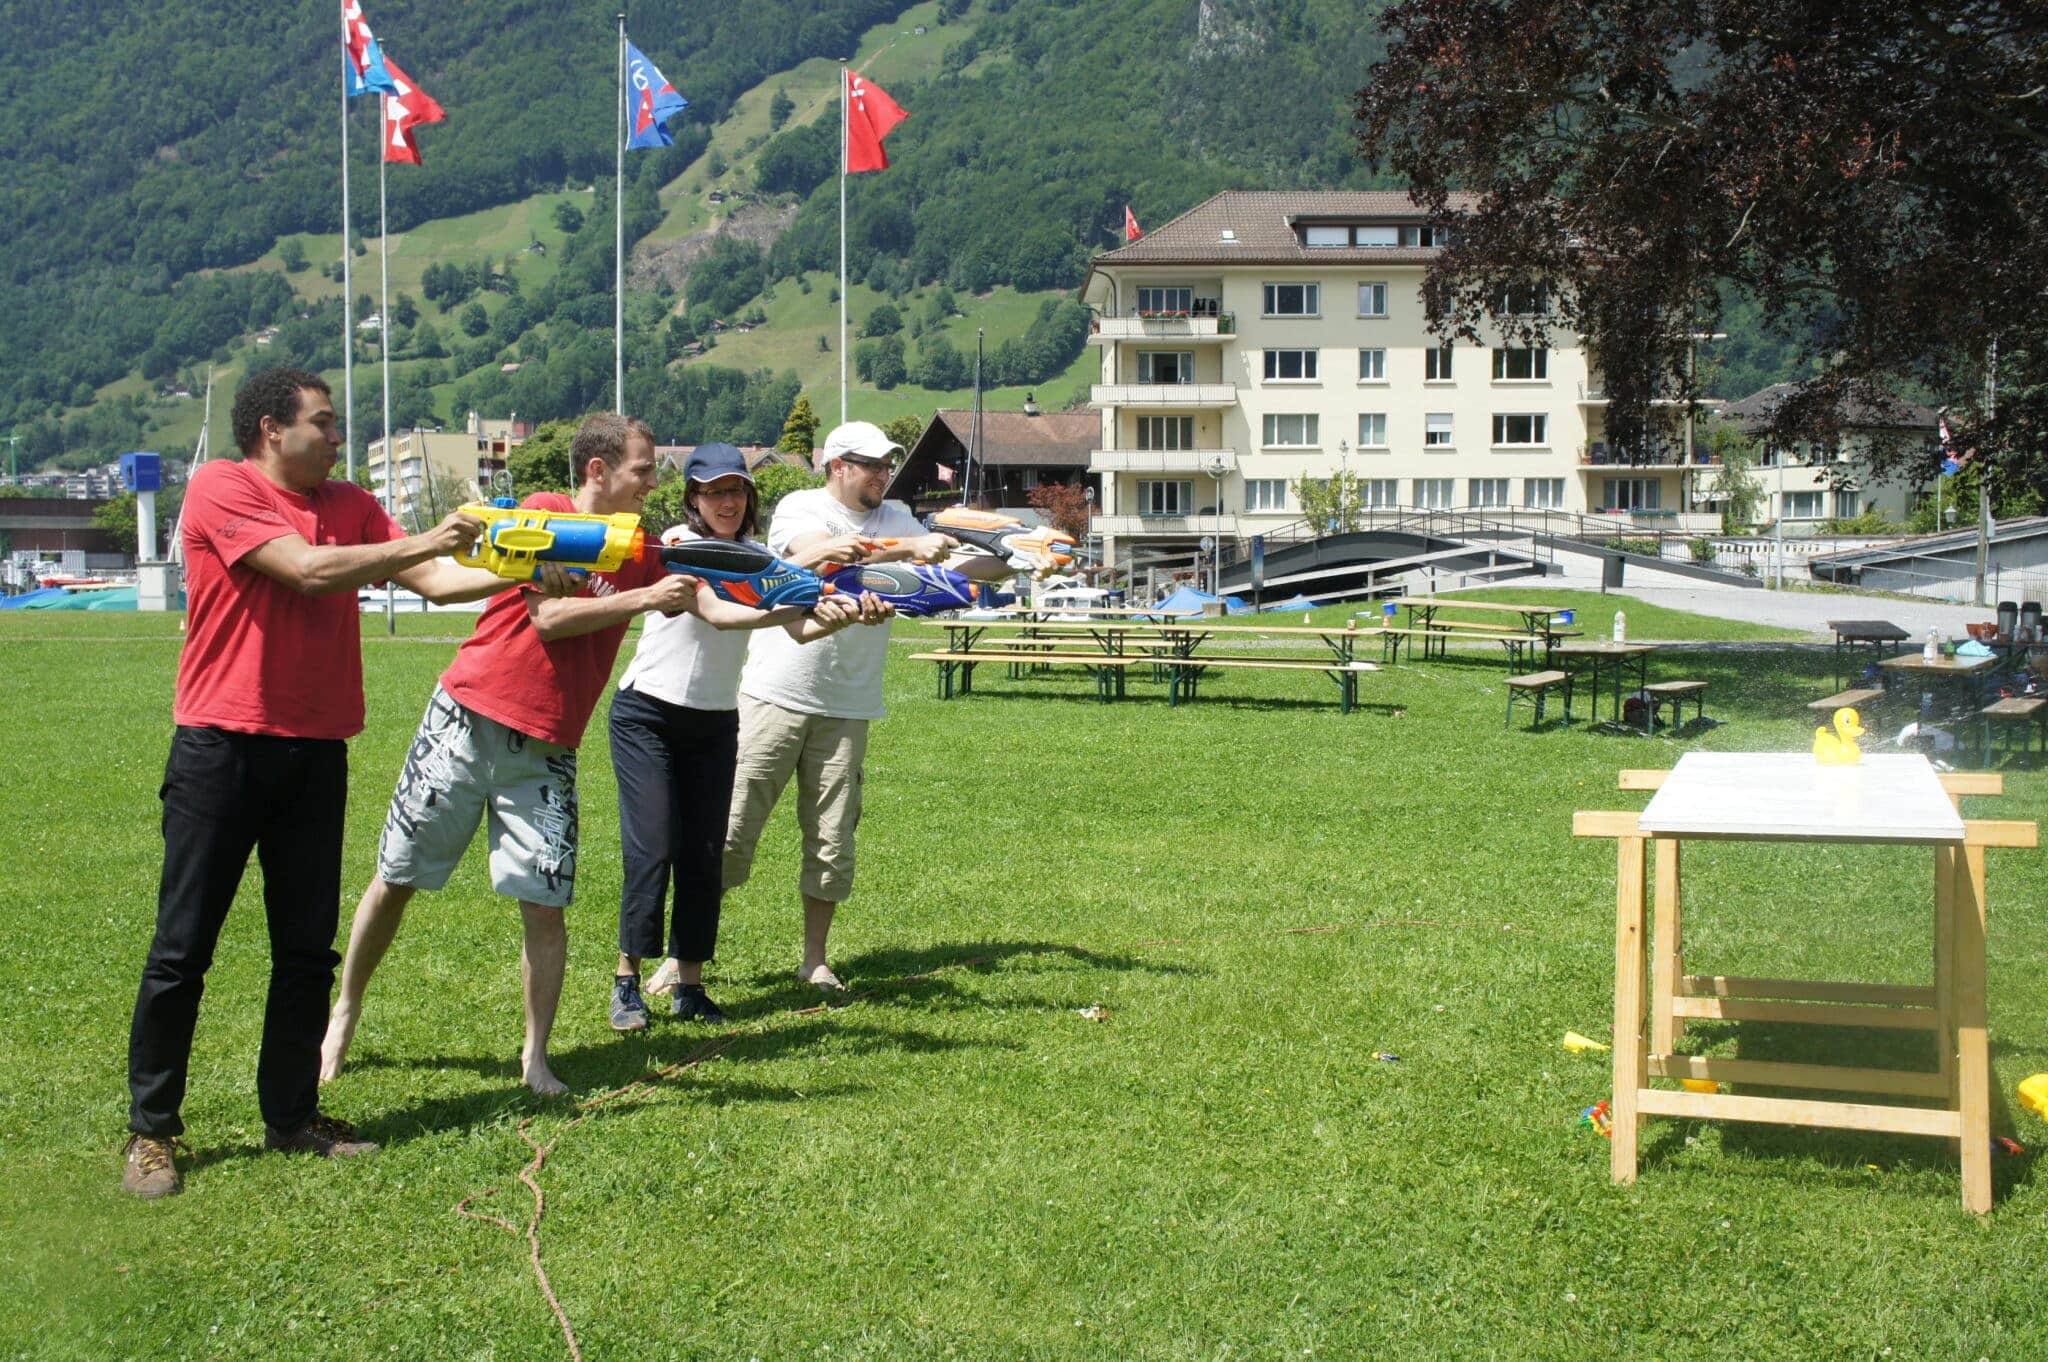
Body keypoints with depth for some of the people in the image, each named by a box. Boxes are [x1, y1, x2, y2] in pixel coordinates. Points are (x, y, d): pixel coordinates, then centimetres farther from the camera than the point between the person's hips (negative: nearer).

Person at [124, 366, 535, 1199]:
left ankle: (292, 1115, 21)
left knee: (308, 948, 9)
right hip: (222, 746, -6)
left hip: (316, 749, 6)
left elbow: (432, 581, 6)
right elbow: (311, 569, -17)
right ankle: (150, 1131, 9)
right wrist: (425, 540, -12)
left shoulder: (350, 506, 11)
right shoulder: (220, 490, -7)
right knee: (182, 949, 0)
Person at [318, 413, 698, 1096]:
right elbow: (549, 617, -16)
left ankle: (536, 1058, 8)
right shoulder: (543, 513, -6)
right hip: (467, 723, -3)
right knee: (396, 880, 8)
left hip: (544, 751, 3)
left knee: (544, 905, -5)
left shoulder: (639, 554, 7)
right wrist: (645, 599, -19)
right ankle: (345, 1011, 28)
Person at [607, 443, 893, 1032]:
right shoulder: (681, 542, -12)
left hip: (715, 723, 5)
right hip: (647, 713, -5)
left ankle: (688, 983, 10)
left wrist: (850, 615, -31)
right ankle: (627, 982, -1)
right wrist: (799, 605, -43)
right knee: (653, 849, -10)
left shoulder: (755, 557, 4)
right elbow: (717, 614, -30)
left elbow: (800, 630, -10)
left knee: (704, 853, 2)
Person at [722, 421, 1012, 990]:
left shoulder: (896, 519, 10)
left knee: (833, 844, 6)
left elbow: (953, 566, 3)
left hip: (846, 709, 4)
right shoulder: (800, 507, -4)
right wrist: (911, 549, -31)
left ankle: (815, 959, 19)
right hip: (774, 698, -4)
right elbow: (825, 552, -24)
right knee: (730, 831, -2)